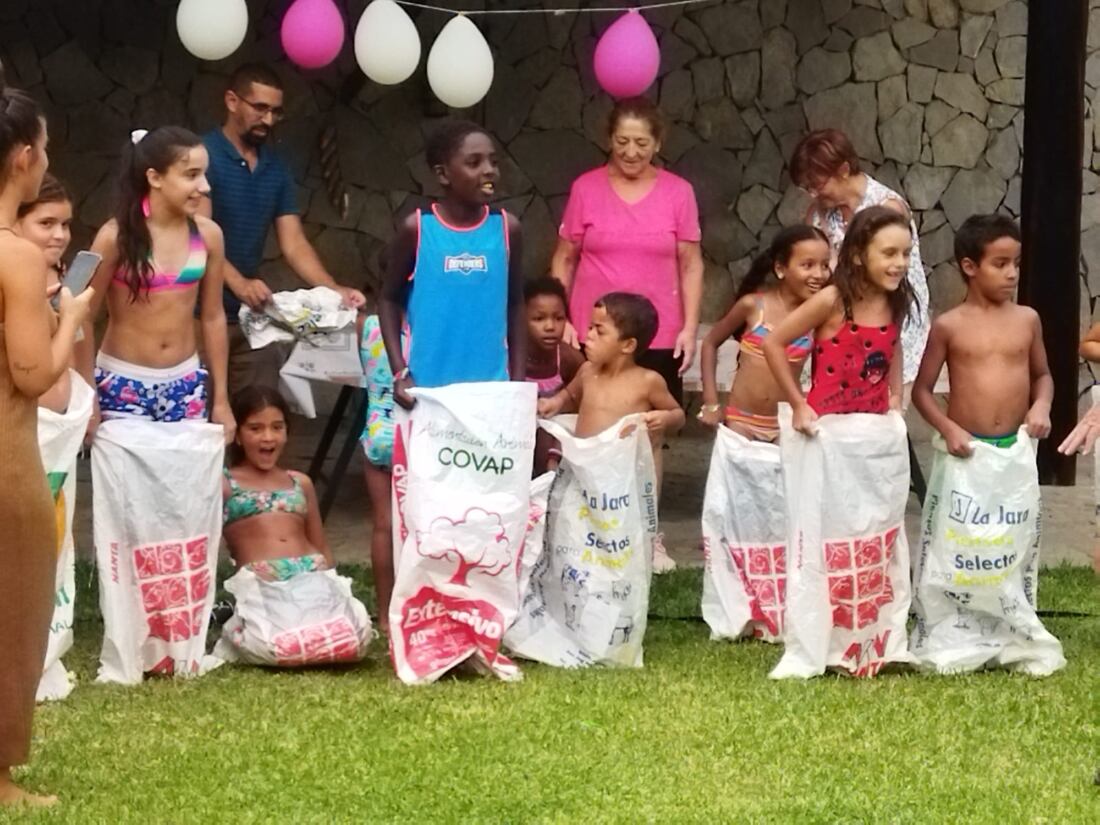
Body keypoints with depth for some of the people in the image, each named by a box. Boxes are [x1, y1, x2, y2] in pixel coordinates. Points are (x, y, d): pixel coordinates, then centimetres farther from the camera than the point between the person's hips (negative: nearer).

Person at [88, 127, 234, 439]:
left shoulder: (208, 235, -2)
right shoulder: (116, 236, -13)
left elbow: (213, 317, 8)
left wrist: (221, 400, 10)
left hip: (185, 383, 3)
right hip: (123, 382, -3)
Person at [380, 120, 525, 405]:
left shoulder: (507, 228, 2)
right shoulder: (417, 229, -4)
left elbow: (515, 306, 11)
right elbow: (391, 300, 6)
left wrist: (519, 381, 6)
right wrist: (400, 372, -4)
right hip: (428, 390, -2)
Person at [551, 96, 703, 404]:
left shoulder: (679, 192, 3)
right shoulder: (585, 188, 3)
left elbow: (691, 264, 5)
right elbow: (564, 260, 7)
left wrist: (690, 327, -1)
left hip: (659, 339, 0)